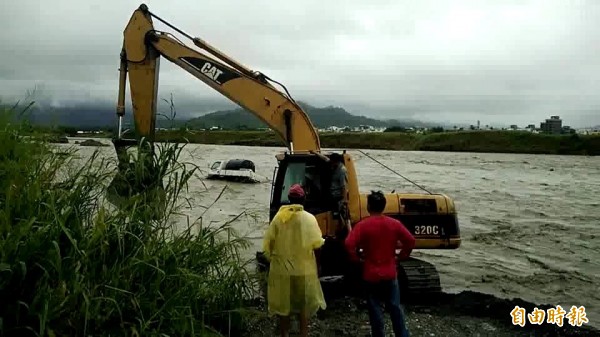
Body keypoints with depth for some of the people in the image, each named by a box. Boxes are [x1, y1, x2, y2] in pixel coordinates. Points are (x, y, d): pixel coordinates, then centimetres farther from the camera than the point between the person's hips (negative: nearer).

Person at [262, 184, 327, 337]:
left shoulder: (278, 217, -4)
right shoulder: (309, 218, -10)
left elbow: (267, 244, -1)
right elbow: (317, 243, -12)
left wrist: (272, 258, 13)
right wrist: (323, 241, 9)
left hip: (282, 269, 2)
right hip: (303, 269, -1)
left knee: (283, 303, 16)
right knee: (304, 303, 16)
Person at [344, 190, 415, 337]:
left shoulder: (363, 225, -13)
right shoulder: (394, 223, -3)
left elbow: (349, 244, -23)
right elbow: (410, 241, -4)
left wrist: (356, 259, -8)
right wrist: (401, 256, 7)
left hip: (371, 275, -3)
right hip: (390, 273, 3)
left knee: (375, 309, 9)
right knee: (395, 307, 14)